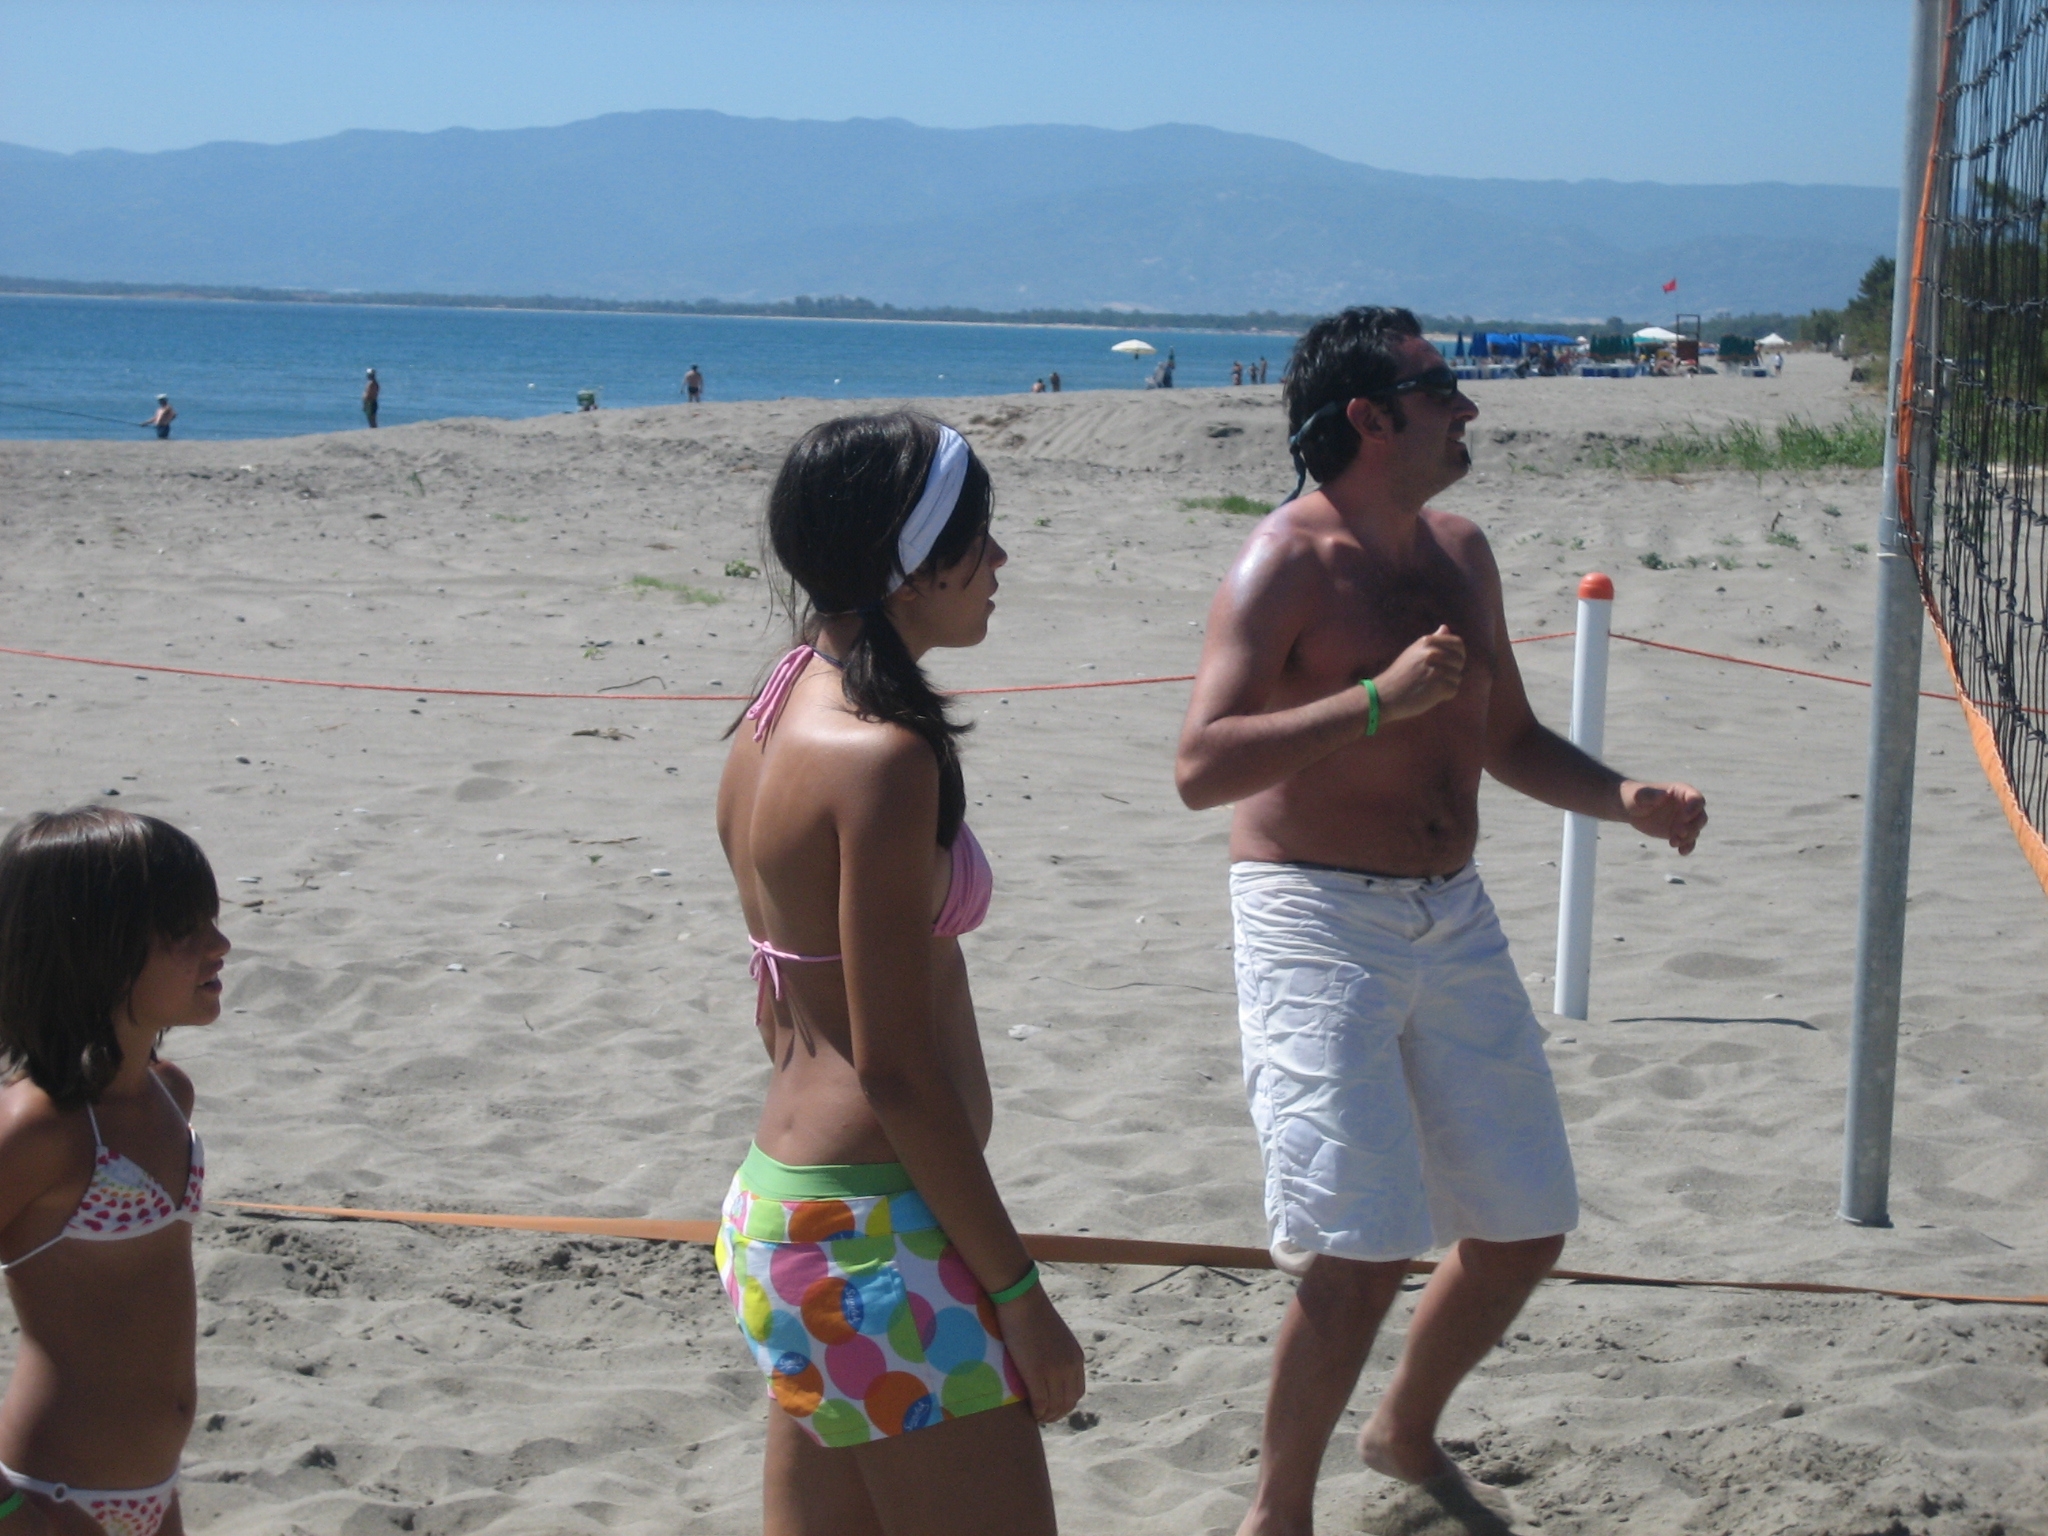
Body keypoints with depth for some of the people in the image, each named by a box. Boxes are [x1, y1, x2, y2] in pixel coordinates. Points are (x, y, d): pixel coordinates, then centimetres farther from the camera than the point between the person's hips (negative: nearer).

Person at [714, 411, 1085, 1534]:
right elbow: (895, 1066, -20)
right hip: (874, 1232, -10)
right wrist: (1018, 1291, -14)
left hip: (787, 1198, 10)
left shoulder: (778, 718, 9)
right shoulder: (883, 757, -19)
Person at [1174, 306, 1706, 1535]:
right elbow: (1203, 766, -24)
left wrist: (1624, 798, 4)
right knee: (1361, 1257, -13)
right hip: (1321, 927, -8)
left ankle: (1408, 1435, 37)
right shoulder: (1287, 565, -13)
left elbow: (1507, 739, 22)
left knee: (1526, 1228, 11)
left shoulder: (1460, 553, 11)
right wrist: (1380, 699, -30)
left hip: (1454, 921, 8)